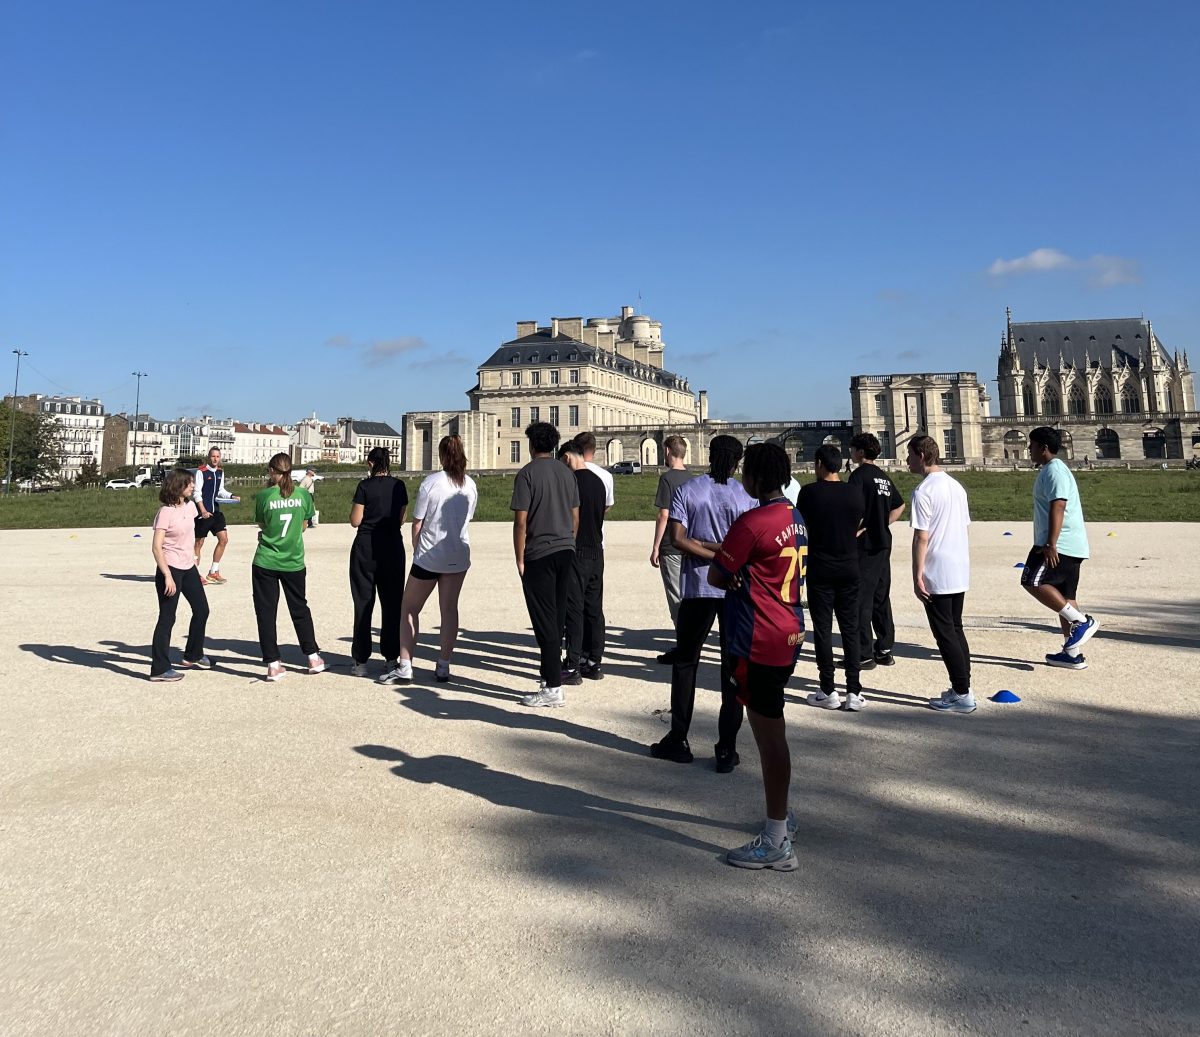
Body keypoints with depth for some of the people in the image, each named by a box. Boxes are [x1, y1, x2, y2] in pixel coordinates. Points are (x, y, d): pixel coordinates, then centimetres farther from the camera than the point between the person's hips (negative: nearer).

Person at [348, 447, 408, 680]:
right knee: (392, 603, 6)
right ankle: (391, 659, 1)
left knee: (363, 603, 7)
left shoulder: (365, 486, -8)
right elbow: (400, 520, 7)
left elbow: (355, 521, -7)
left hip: (366, 548, -2)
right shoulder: (399, 486, 2)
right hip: (393, 548, 2)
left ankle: (360, 660, 11)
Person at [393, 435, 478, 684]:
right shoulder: (470, 485, 1)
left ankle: (405, 667, 5)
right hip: (459, 556, 4)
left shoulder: (431, 482, -12)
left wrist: (417, 550, 5)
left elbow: (417, 523, -8)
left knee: (409, 609, 8)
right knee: (449, 609, 12)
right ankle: (443, 666, 14)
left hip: (429, 556, -4)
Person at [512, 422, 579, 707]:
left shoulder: (527, 474, -10)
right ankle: (549, 672, 27)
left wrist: (519, 560, -7)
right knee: (558, 616, 15)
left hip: (538, 555, -7)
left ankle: (553, 688, -4)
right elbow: (575, 517, 13)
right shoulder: (567, 473, 10)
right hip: (565, 552, 7)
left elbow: (520, 521, -13)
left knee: (544, 620, -5)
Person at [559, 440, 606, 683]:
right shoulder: (599, 481, 11)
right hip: (596, 551, 7)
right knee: (594, 608, 11)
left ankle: (573, 667, -2)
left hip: (576, 552, -7)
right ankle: (594, 662, 17)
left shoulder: (571, 480, -12)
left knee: (574, 610, -4)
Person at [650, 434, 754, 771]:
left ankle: (678, 741, 16)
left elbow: (678, 538, -9)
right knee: (733, 667, 5)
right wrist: (725, 551, 4)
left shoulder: (687, 491, 0)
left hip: (697, 588, 0)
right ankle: (727, 749, 6)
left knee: (685, 663, 13)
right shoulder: (747, 496, -1)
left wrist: (707, 550, -4)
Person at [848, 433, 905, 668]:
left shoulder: (859, 475, -12)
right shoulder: (884, 476, 13)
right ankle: (885, 651, 18)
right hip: (883, 544, 8)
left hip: (864, 545, -8)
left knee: (861, 600, -3)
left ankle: (864, 655, -1)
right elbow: (899, 506, 24)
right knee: (881, 597, 13)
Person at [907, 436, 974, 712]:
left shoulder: (923, 490, -14)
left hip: (937, 575, -8)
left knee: (945, 634, -1)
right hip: (960, 572, 8)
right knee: (956, 630, 16)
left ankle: (962, 695, 2)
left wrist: (917, 575, -14)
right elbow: (964, 528, 15)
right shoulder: (957, 486, 12)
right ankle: (962, 688, 20)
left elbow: (921, 537, -17)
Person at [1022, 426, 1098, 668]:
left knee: (1033, 582, -14)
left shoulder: (1054, 470, -11)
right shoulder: (1053, 469, 21)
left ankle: (1082, 621, -14)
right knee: (1064, 596, 10)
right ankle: (1073, 654, 11)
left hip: (1059, 545, -10)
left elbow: (1058, 506, -21)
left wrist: (1051, 544, -27)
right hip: (1070, 546, 10)